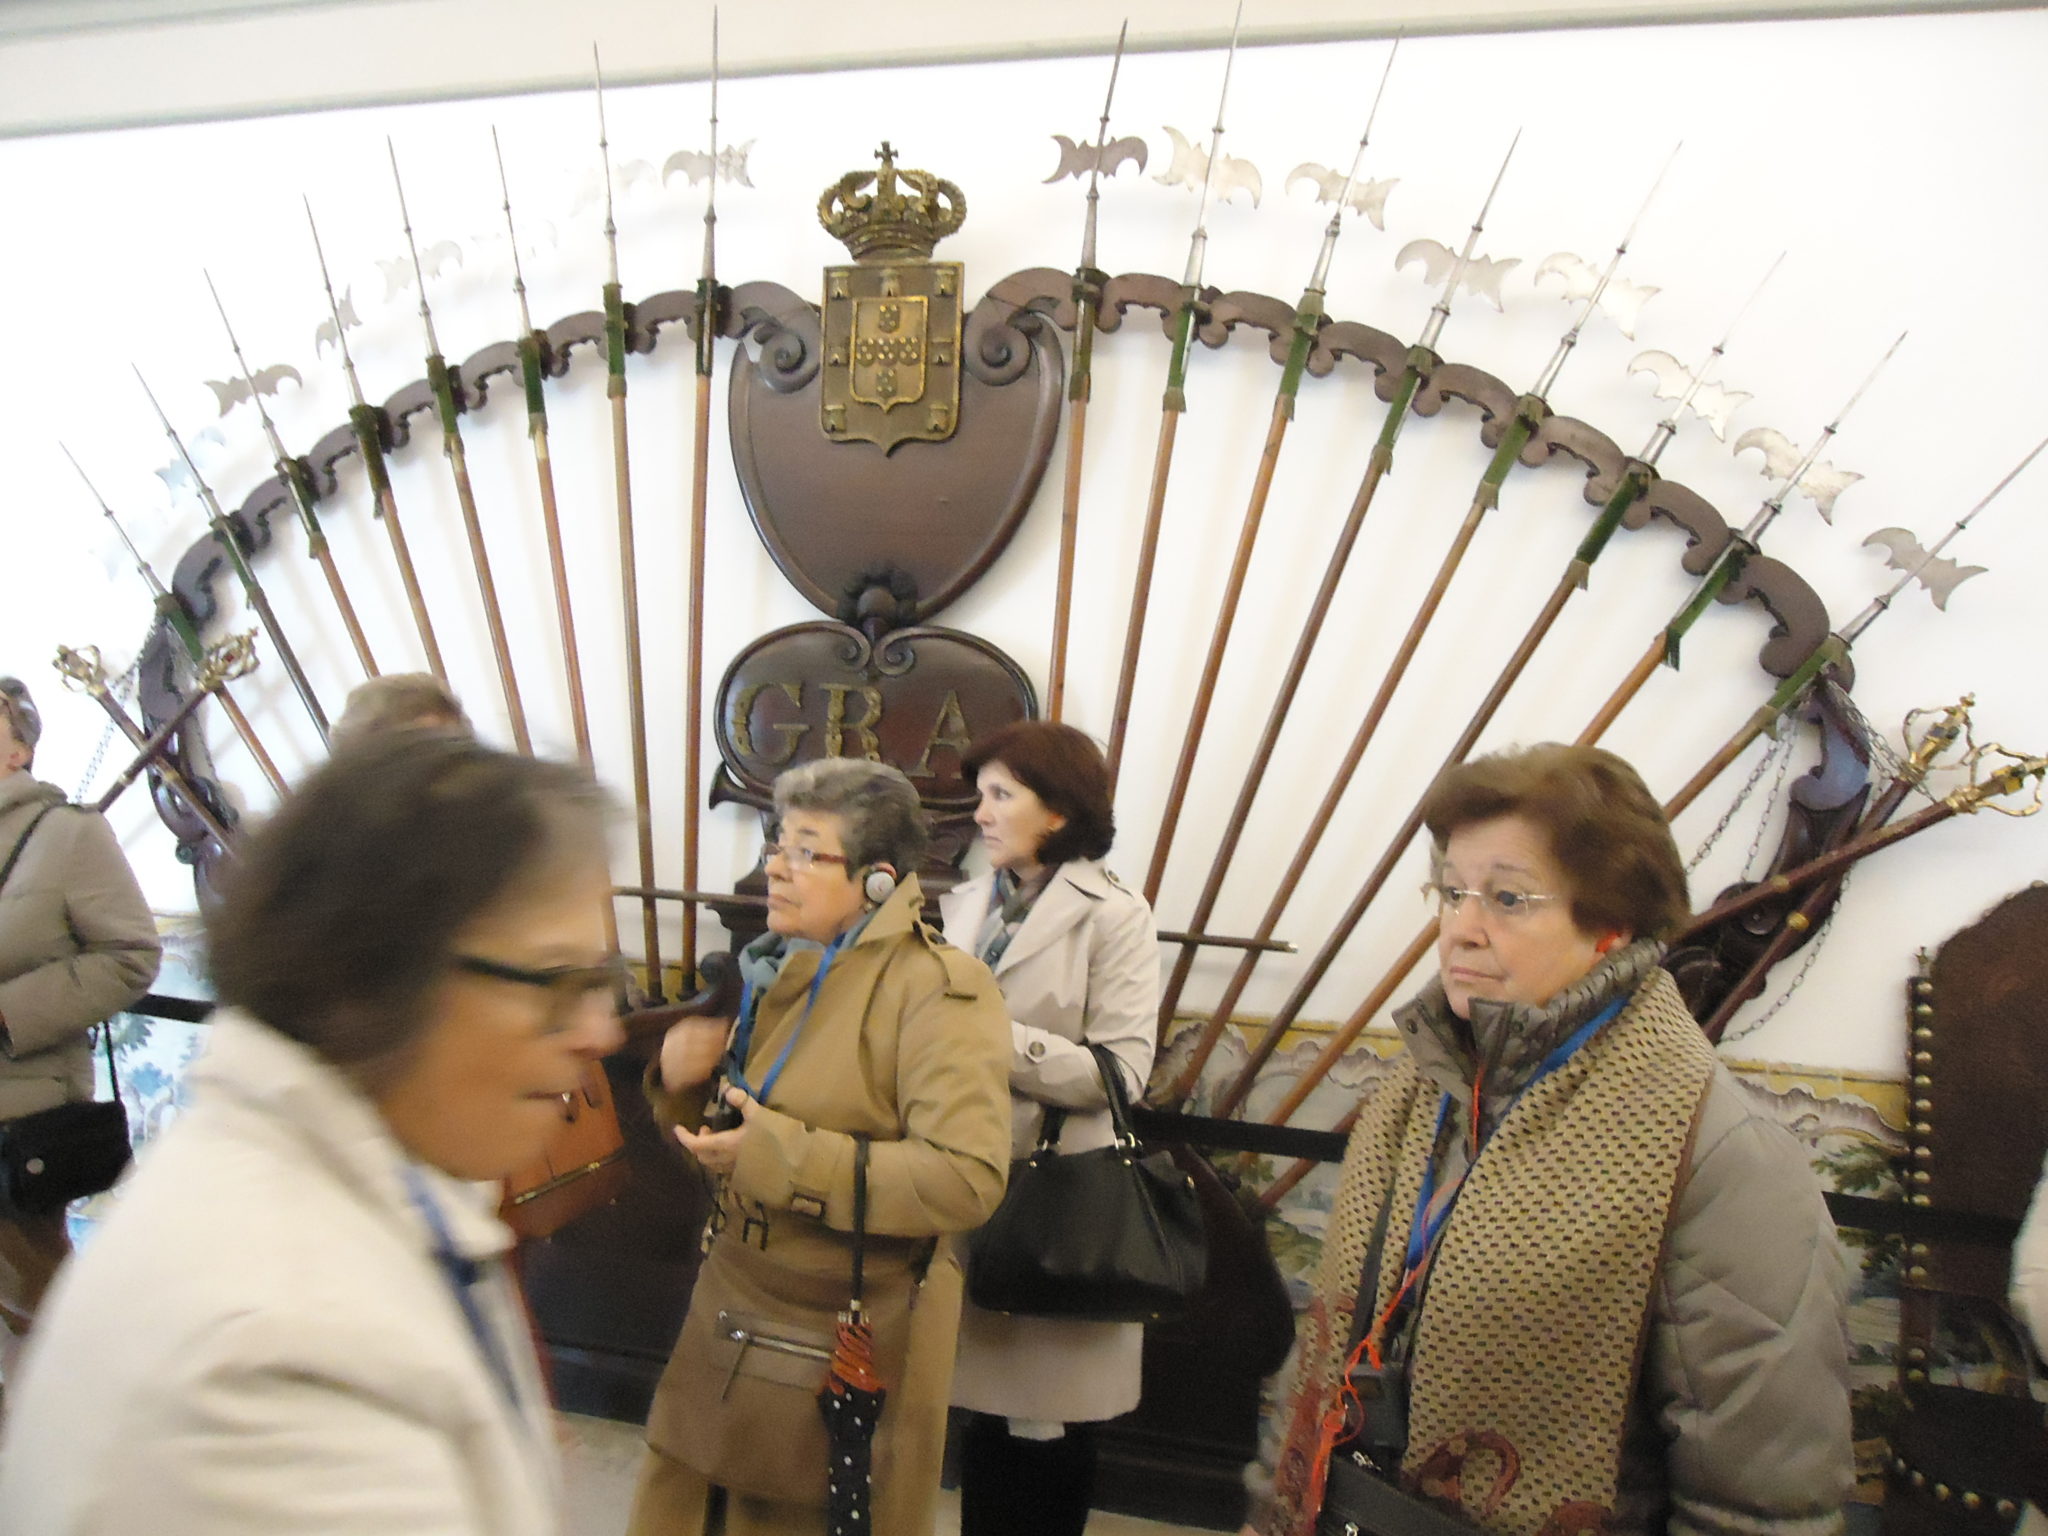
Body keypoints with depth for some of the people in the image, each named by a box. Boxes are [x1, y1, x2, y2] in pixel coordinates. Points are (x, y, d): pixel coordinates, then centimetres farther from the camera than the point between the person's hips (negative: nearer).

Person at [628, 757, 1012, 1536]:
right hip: (730, 1322, 7)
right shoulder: (780, 972, 6)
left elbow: (969, 1179, -29)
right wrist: (683, 1081, -7)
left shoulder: (939, 989, -18)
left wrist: (783, 1156, -27)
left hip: (848, 1355, -6)